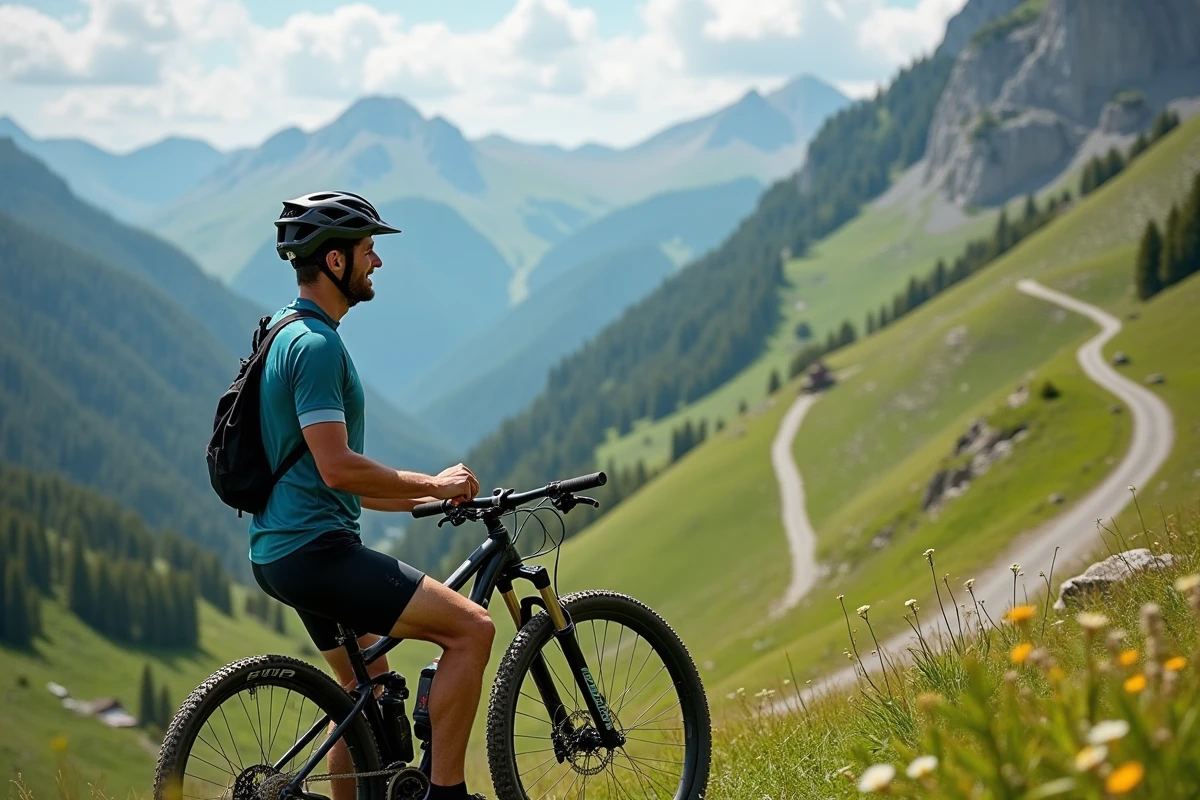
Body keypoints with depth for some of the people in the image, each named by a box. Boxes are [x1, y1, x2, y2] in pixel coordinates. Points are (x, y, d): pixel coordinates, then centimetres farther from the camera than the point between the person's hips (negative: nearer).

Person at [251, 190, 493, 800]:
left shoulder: (290, 336, 18)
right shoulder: (316, 344, -16)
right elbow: (338, 468, -24)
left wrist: (422, 499, 20)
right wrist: (434, 484, -12)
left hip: (282, 550, 11)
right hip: (315, 550, -11)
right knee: (471, 629, -14)